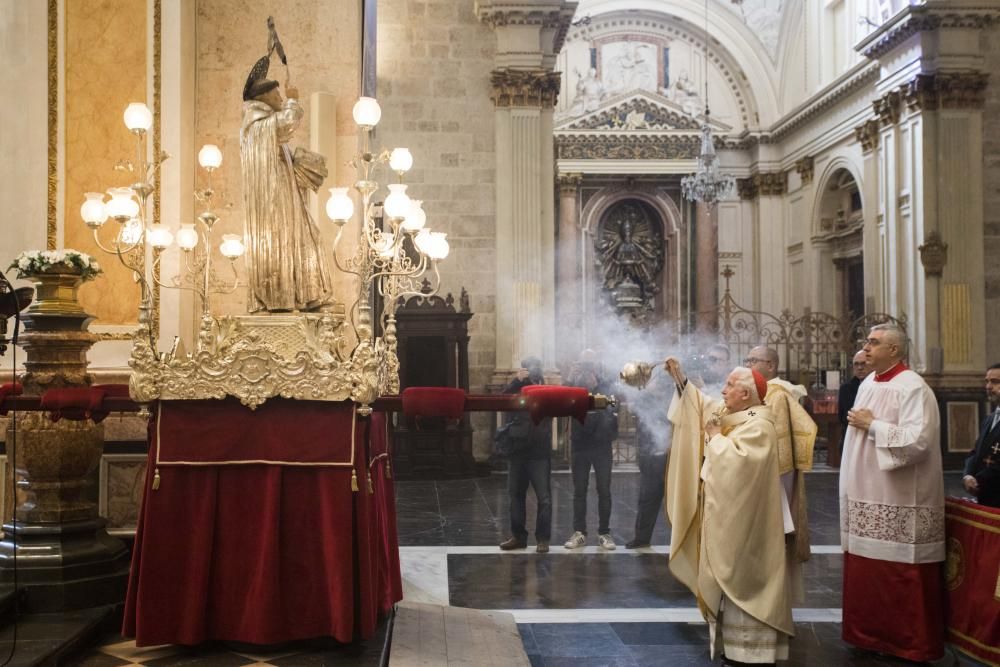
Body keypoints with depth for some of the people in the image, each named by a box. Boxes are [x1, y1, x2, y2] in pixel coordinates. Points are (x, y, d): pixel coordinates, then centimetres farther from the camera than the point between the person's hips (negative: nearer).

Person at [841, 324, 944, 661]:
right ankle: (871, 633, 25)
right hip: (867, 497, 8)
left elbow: (917, 441, -25)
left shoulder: (913, 388, -14)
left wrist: (872, 425, -17)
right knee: (866, 572, 13)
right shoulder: (867, 385, 11)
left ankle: (912, 643, 15)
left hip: (899, 503, -8)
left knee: (902, 577, 2)